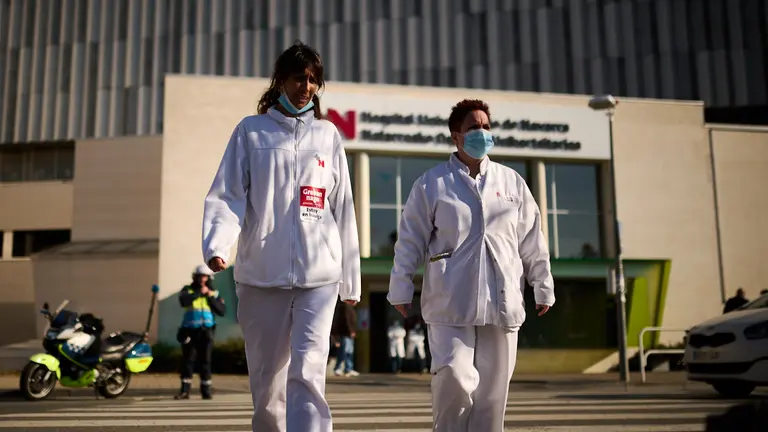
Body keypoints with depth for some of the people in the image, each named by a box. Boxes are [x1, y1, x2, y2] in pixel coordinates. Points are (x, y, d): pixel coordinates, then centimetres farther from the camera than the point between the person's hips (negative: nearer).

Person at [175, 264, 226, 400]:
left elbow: (222, 311, 0)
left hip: (206, 332, 1)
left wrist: (211, 297, -7)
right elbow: (183, 301, -18)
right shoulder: (187, 290, 6)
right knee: (187, 360, -1)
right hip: (190, 331, -1)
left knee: (205, 361, 0)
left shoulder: (214, 293, 11)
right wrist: (199, 292, -16)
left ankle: (206, 389, 7)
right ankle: (185, 390, 5)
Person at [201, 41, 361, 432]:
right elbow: (227, 195, 0)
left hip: (319, 274, 0)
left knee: (307, 373, -12)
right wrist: (216, 244, -19)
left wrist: (351, 279, 12)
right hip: (261, 273, 0)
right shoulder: (251, 130, 8)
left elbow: (343, 209, 12)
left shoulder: (328, 134, 12)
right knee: (266, 379, 9)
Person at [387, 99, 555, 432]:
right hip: (449, 303, -3)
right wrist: (401, 290, 1)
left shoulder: (512, 181, 12)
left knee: (492, 390, 6)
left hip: (501, 302, 3)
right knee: (454, 378, -14)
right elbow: (410, 241, 3)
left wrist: (543, 287, 15)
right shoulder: (432, 183, 3)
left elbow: (532, 240, 15)